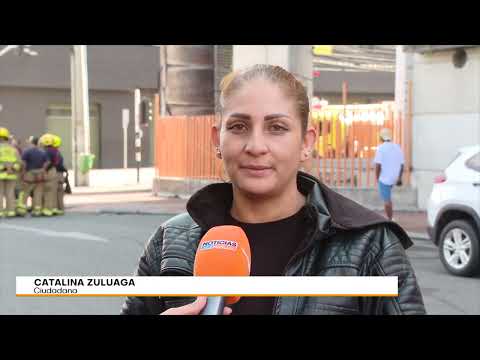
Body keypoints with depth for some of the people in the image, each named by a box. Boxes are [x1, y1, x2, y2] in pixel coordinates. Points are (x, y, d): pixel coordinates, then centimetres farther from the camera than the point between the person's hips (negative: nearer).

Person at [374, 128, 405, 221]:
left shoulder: (381, 148, -13)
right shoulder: (397, 147, 3)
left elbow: (378, 165, -17)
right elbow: (401, 165, 6)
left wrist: (377, 178, -4)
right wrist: (399, 178, 16)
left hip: (384, 178, -7)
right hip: (394, 178, 7)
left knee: (387, 200, 1)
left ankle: (390, 220, 4)